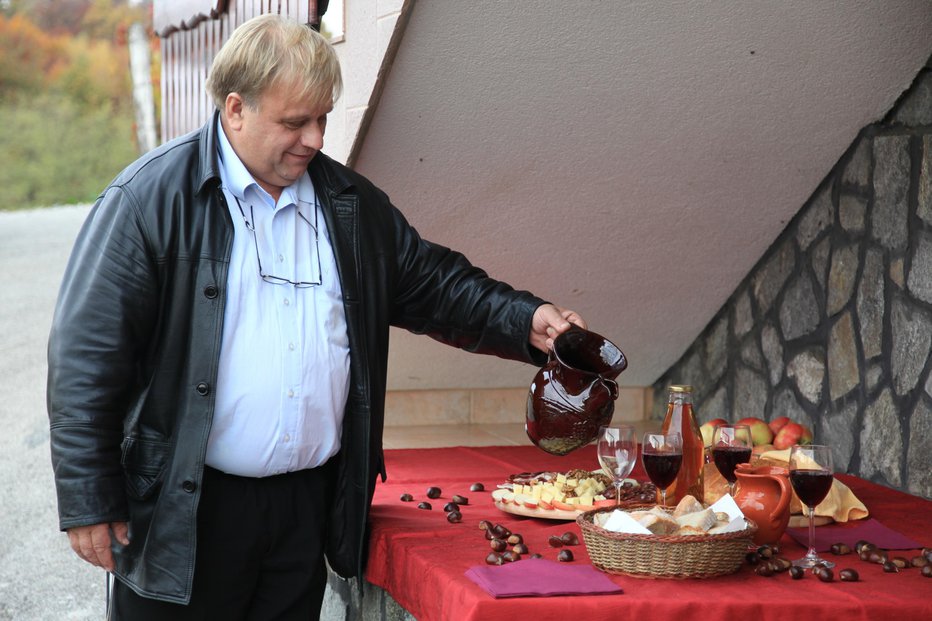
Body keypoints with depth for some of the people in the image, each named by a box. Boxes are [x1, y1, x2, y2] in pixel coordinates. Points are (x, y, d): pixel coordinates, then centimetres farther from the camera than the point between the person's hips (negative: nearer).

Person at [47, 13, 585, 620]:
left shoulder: (352, 202, 9)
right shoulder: (152, 198, -9)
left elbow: (433, 283, 18)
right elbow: (87, 356, -10)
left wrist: (525, 321, 1)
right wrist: (89, 503, -11)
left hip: (310, 503, 5)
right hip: (184, 511, -5)